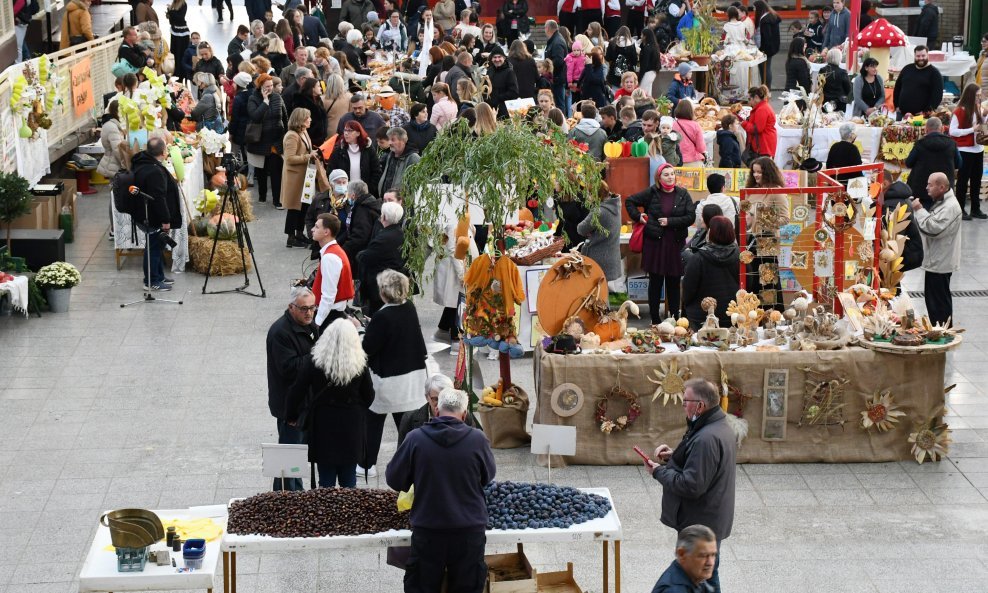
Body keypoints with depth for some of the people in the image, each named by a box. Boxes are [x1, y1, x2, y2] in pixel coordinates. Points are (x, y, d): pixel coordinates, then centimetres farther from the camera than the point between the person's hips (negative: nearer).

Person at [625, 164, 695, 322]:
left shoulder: (683, 194, 3)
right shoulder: (651, 193, 1)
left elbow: (691, 217, -4)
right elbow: (629, 201, 13)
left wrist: (670, 221, -11)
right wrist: (638, 216, 1)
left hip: (675, 244, 1)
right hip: (655, 243, -1)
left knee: (674, 282, 5)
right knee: (655, 282, 4)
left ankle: (675, 317, 12)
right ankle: (655, 319, 11)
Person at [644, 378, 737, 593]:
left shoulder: (706, 439, -28)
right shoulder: (721, 427, 7)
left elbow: (691, 486, -29)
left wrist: (659, 471, -15)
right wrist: (674, 456, 5)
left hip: (700, 525, -11)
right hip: (710, 521, 11)